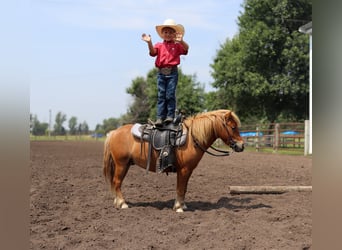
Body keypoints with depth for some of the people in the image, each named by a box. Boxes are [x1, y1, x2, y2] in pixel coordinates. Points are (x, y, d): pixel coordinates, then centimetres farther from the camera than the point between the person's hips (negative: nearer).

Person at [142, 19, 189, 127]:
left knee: (170, 95, -5)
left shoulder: (177, 46, 7)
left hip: (172, 72, -2)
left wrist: (181, 41, -31)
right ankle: (160, 118, 0)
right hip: (161, 73, 2)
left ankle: (170, 116, 2)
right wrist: (149, 42, -23)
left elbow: (186, 49, -11)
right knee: (161, 95, 1)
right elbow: (153, 52, -6)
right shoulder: (159, 45, 12)